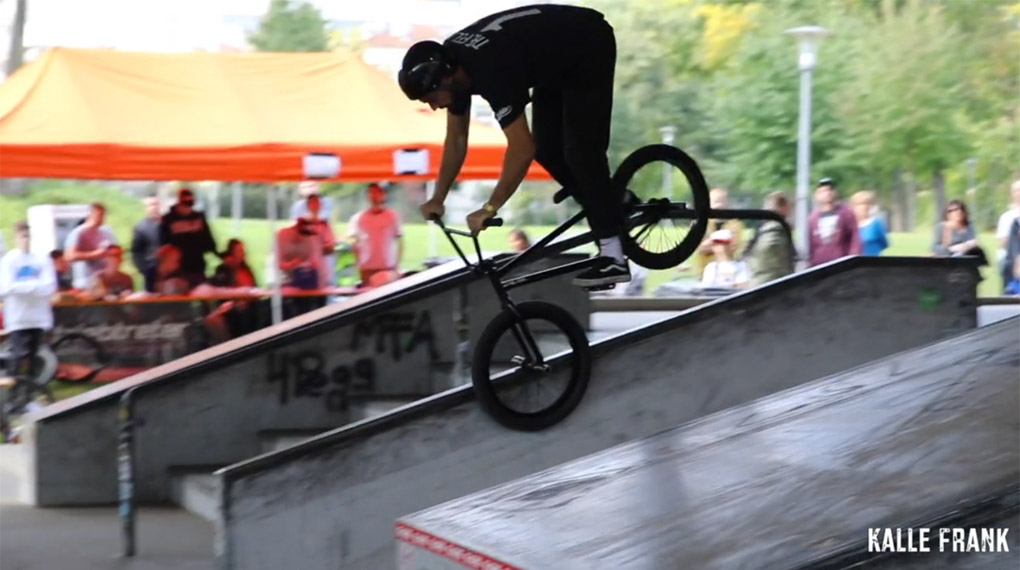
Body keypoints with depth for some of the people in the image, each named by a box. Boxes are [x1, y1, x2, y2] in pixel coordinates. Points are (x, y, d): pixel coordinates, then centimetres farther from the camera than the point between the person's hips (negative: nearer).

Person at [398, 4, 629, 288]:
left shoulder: (491, 72, -38)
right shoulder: (449, 63, -11)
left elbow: (522, 149, -38)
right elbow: (456, 139, 1)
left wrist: (489, 209, -33)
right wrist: (438, 199, -1)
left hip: (590, 47, -8)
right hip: (559, 57, 9)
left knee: (579, 150, -14)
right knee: (548, 150, 5)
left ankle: (613, 257, -14)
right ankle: (612, 202, 21)